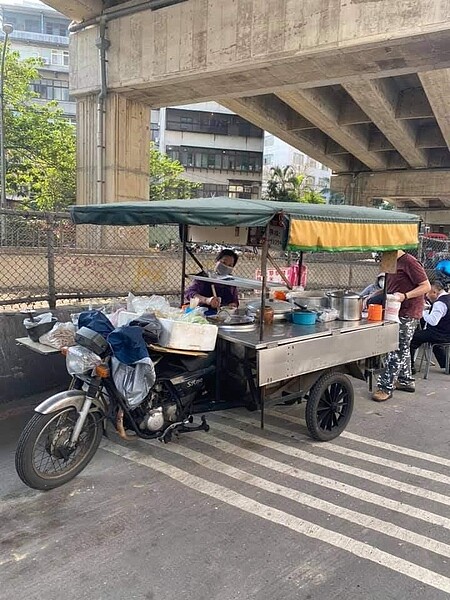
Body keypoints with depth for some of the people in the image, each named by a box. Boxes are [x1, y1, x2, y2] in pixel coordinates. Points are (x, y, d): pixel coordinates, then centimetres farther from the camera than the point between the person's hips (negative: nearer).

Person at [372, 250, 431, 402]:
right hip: (397, 313, 10)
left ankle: (386, 387, -5)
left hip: (408, 314, -10)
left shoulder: (409, 262, -16)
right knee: (402, 349, 19)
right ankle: (406, 381, 32)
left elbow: (426, 286, -18)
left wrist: (405, 296, -29)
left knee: (397, 351, -8)